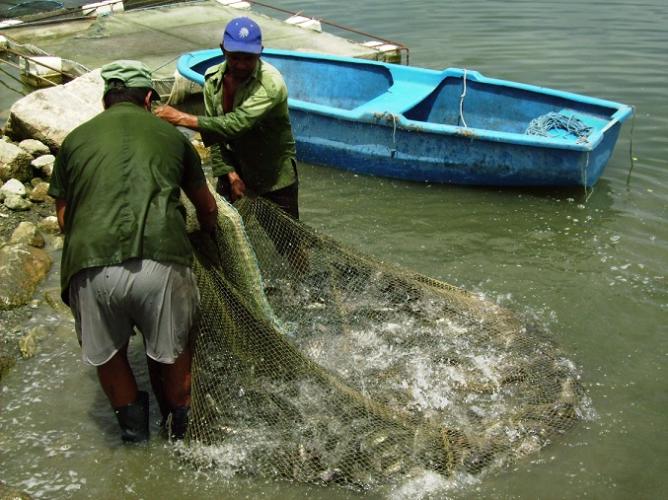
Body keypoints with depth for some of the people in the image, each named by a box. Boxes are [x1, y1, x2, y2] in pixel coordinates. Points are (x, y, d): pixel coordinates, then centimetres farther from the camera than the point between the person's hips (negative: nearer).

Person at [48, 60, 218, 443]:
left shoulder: (76, 139, 21)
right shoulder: (170, 134, 21)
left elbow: (64, 218, 25)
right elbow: (207, 207, 34)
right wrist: (209, 234, 57)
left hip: (90, 265, 1)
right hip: (159, 260, 0)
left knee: (106, 352, 24)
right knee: (171, 350, 22)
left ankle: (134, 430, 34)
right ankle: (181, 428, 37)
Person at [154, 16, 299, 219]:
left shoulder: (271, 84, -27)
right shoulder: (213, 78, -7)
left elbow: (235, 125, -36)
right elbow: (214, 131, -4)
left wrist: (182, 118, -35)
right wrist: (229, 173, -13)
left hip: (274, 177, -5)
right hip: (234, 168, 5)